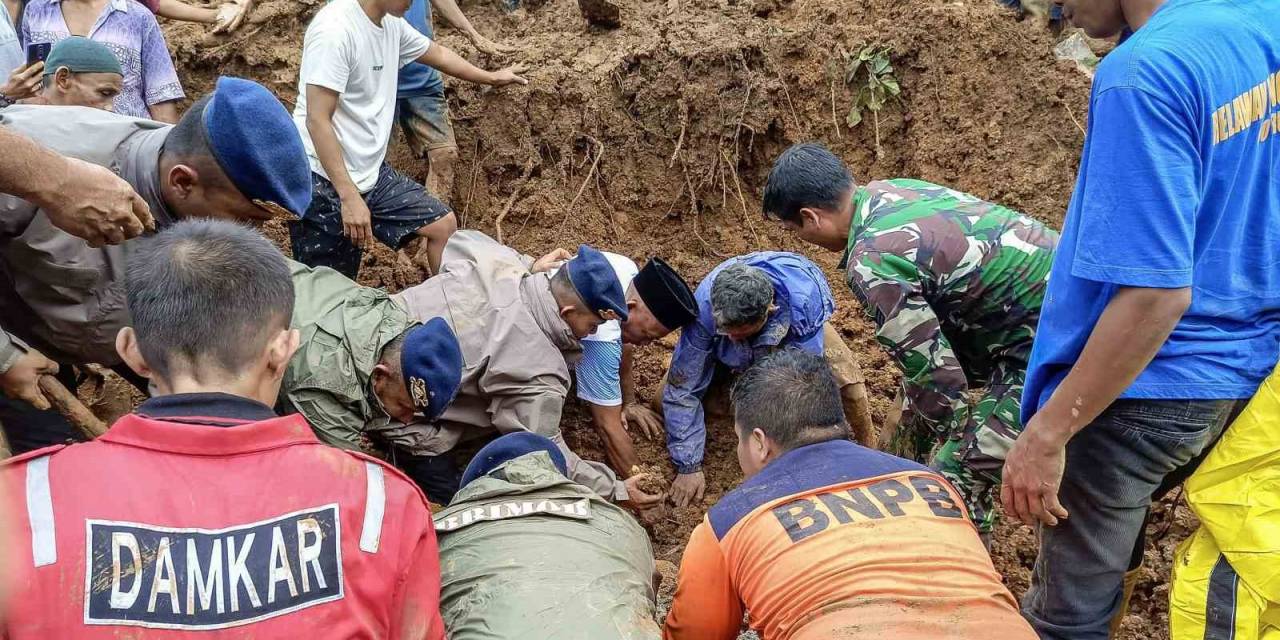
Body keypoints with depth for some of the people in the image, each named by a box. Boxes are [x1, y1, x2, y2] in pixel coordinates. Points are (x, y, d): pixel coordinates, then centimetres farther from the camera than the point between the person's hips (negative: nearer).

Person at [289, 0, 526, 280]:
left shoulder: (391, 24, 3)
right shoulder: (334, 29, -21)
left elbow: (437, 53, 24)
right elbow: (317, 121, -23)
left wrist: (491, 77, 37)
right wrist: (349, 197, -26)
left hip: (371, 172, 8)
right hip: (323, 182, -8)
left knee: (443, 225, 8)